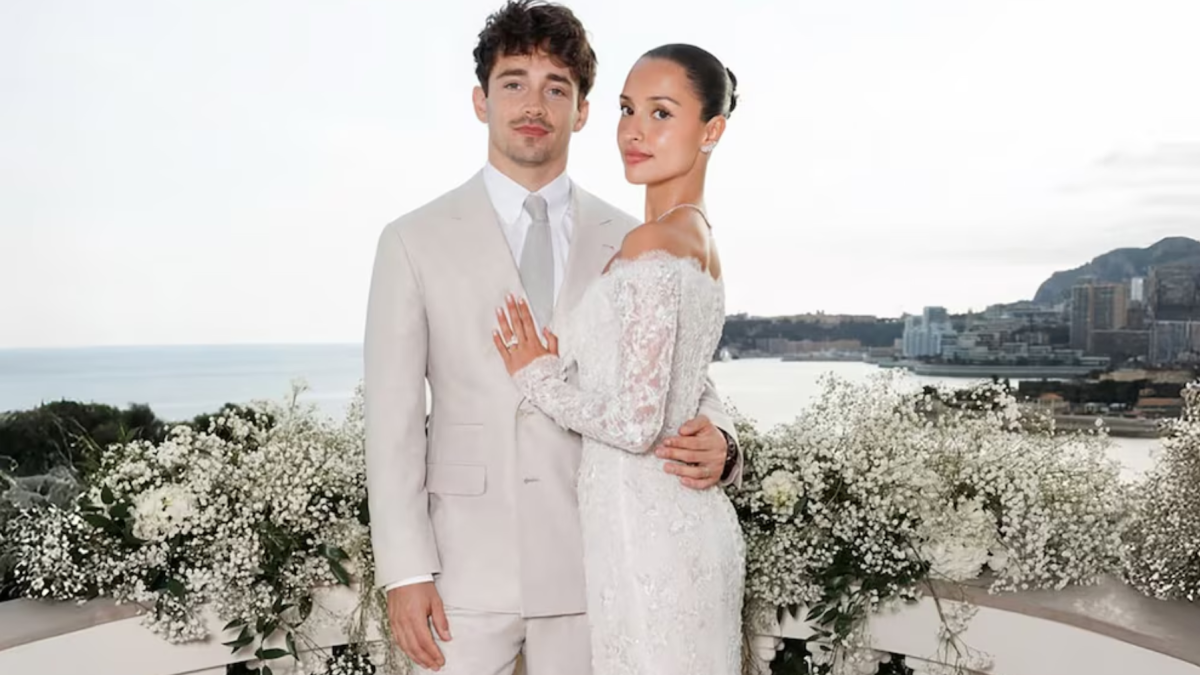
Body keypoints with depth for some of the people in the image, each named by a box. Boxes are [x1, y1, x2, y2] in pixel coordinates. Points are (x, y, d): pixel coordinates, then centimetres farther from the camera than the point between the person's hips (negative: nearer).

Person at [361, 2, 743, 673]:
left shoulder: (629, 243, 5)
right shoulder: (415, 241, 0)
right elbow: (393, 418, -2)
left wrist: (716, 442, -17)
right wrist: (406, 572, -7)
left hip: (590, 565, 2)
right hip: (467, 566, -1)